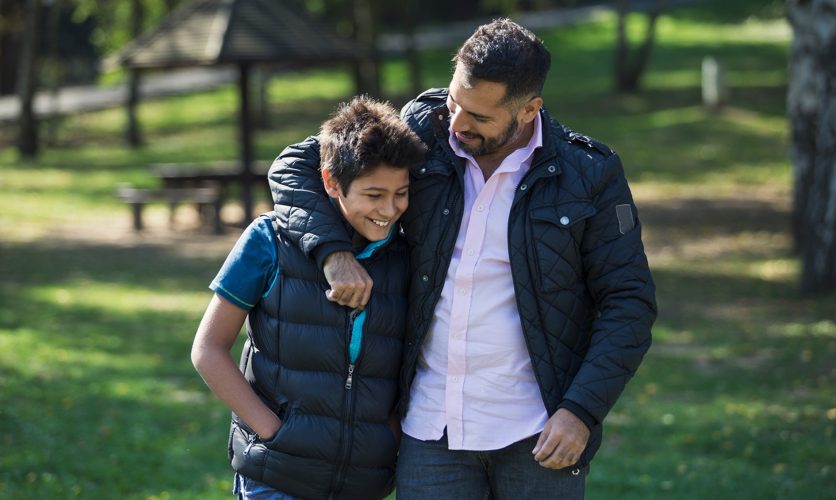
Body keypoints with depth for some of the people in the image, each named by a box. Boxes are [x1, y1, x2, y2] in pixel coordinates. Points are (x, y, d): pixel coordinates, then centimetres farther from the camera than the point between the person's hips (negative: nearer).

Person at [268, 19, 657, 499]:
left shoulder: (589, 175, -5)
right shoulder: (424, 131, 0)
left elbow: (628, 302, -3)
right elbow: (295, 166, 5)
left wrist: (581, 411, -13)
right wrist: (334, 252, -13)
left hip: (537, 434, -2)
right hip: (432, 427, 2)